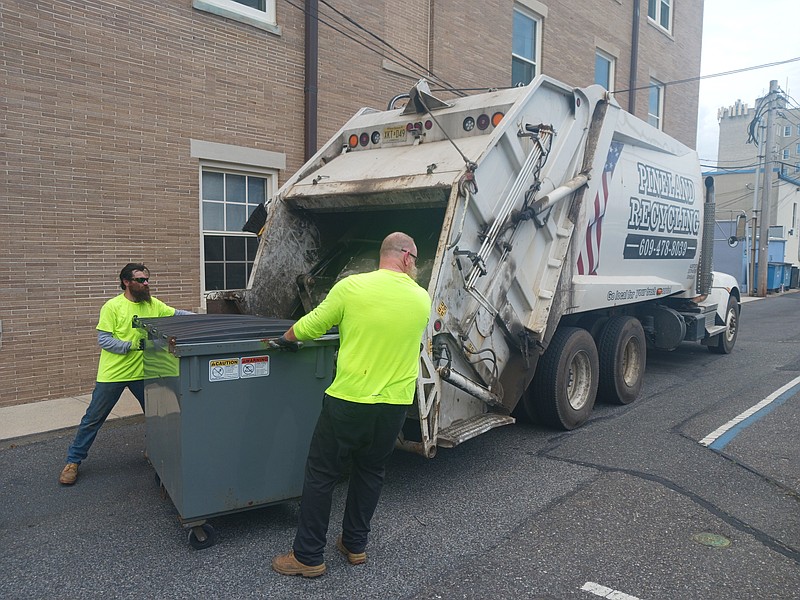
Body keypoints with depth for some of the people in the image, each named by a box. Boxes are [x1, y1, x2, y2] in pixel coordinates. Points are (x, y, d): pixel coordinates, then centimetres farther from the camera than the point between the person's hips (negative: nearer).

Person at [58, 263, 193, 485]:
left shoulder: (153, 304, 2)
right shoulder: (112, 306, -12)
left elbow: (177, 314, 6)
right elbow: (103, 339, -14)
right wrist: (133, 345, -24)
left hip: (142, 372, 5)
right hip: (112, 374, -4)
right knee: (93, 418, 6)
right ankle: (73, 461, 21)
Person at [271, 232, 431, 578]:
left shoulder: (351, 287, -9)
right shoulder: (422, 299, 0)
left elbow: (309, 327, -1)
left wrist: (285, 339, 19)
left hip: (348, 401, -3)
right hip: (394, 405, 4)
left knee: (320, 475, 11)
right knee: (370, 472, 22)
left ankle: (308, 556, 20)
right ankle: (355, 545, 34)